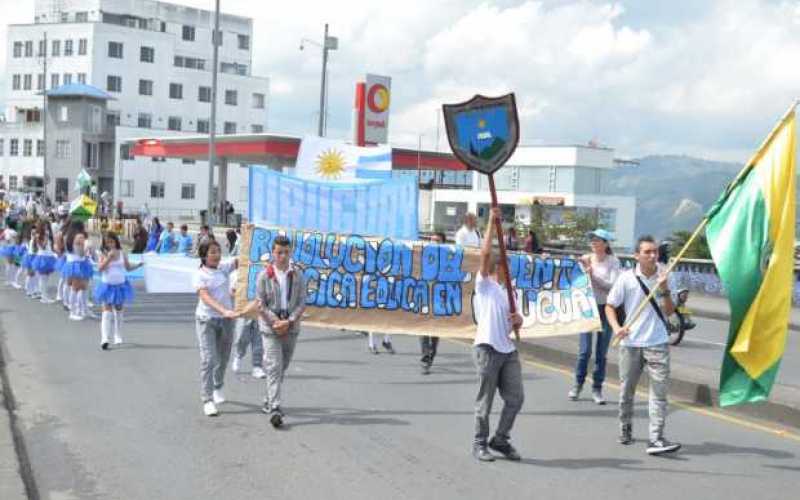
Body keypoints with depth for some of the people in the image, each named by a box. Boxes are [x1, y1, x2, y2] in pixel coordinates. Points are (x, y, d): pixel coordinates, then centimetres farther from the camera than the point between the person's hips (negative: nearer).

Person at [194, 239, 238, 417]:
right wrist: (224, 311, -36)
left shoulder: (224, 268, 4)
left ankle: (218, 388, 41)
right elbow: (206, 297, -22)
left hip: (226, 319, 5)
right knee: (208, 359, -9)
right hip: (206, 320, -5)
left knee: (223, 357, 17)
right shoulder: (200, 275, -10)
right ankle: (207, 400, -7)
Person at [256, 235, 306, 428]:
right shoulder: (264, 275, -4)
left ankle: (268, 402, 29)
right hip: (270, 327, -3)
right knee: (274, 367, -11)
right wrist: (275, 322, -13)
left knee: (282, 367, 13)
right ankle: (274, 409, -15)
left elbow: (302, 303, 0)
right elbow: (260, 304, -4)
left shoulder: (297, 275, 1)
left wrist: (288, 321, -12)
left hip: (291, 327, 3)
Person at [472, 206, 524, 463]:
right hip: (488, 348, -7)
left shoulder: (508, 292, 23)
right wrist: (492, 222, -12)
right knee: (485, 401, 0)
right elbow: (485, 253, -12)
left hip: (508, 350, 7)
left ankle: (501, 440, 18)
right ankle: (480, 444, 11)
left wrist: (518, 320, 2)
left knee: (516, 397, 4)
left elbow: (515, 322, 26)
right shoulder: (484, 285, 2)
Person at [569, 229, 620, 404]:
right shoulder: (585, 259, 0)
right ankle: (578, 384, 16)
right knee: (584, 350, -2)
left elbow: (612, 286, -15)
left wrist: (593, 275, -20)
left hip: (606, 308, -1)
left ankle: (597, 388, 15)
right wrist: (584, 270, -17)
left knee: (602, 352, 4)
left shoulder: (613, 262, -5)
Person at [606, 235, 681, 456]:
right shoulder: (626, 278, -3)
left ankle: (656, 440, -11)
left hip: (657, 344, 1)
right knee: (626, 391, 12)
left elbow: (669, 311, 3)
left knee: (659, 392, -9)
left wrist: (664, 290, -12)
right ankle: (625, 430, 34)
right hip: (631, 343, 0)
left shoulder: (663, 277, 3)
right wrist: (616, 327, -13)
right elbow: (610, 306, 4)